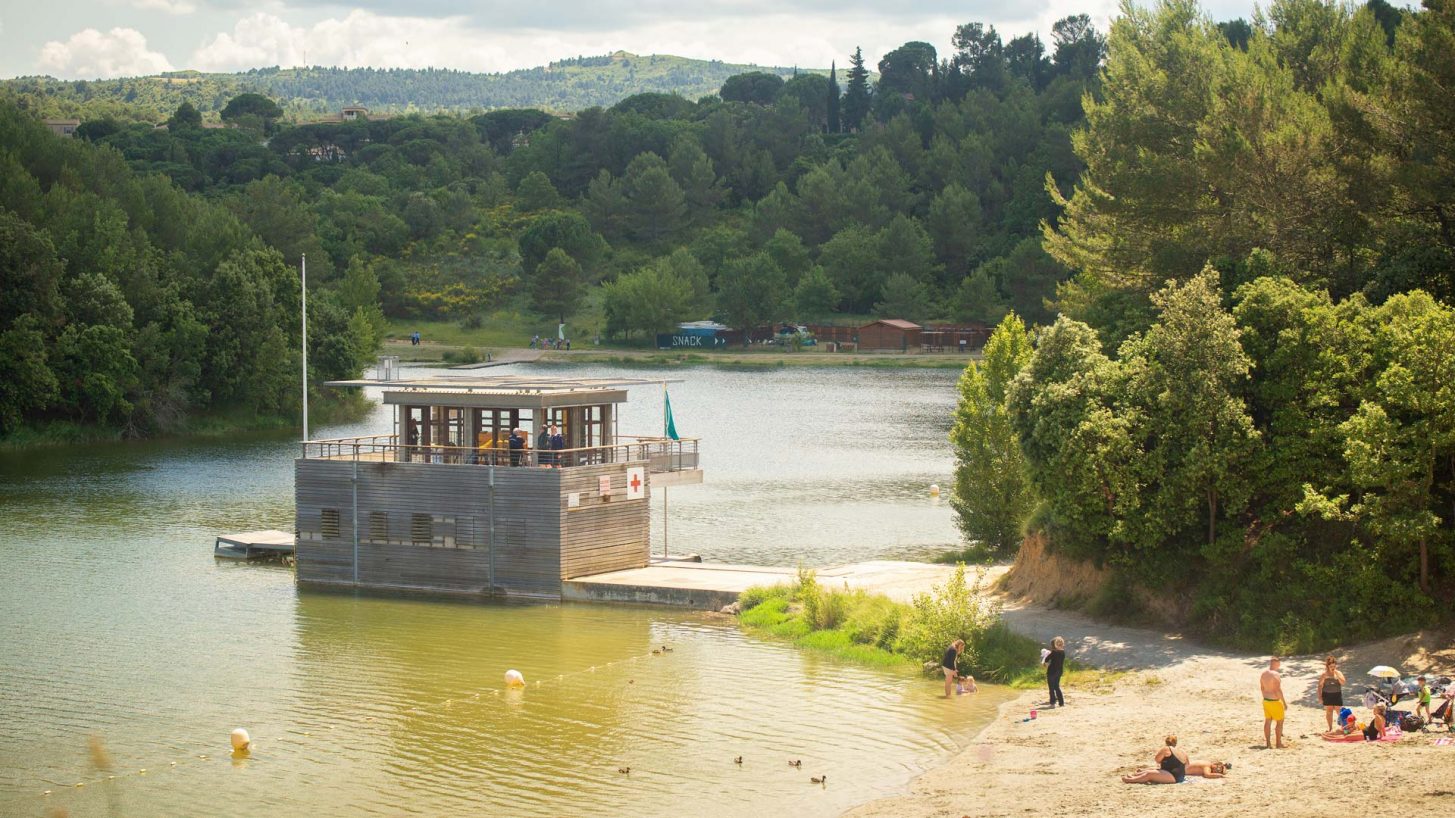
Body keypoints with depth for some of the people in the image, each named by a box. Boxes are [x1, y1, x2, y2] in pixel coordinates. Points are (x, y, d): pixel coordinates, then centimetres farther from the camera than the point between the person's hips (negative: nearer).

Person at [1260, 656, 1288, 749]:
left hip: (1266, 700, 8)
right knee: (1279, 721, 5)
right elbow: (1278, 690, -22)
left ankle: (1268, 743, 17)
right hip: (1275, 701, -8)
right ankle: (1279, 743, 8)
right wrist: (1284, 702, -16)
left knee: (1267, 721, 13)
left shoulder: (1263, 674, 5)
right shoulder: (1275, 674, -21)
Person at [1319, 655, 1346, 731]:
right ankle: (1330, 728, 15)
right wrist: (1320, 696, -2)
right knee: (1329, 712, 6)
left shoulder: (1338, 673, 3)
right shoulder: (1324, 675, 1)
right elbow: (1320, 685, 3)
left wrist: (1337, 674, -17)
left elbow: (1342, 682, -11)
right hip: (1327, 695, 0)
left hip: (1337, 695, 0)